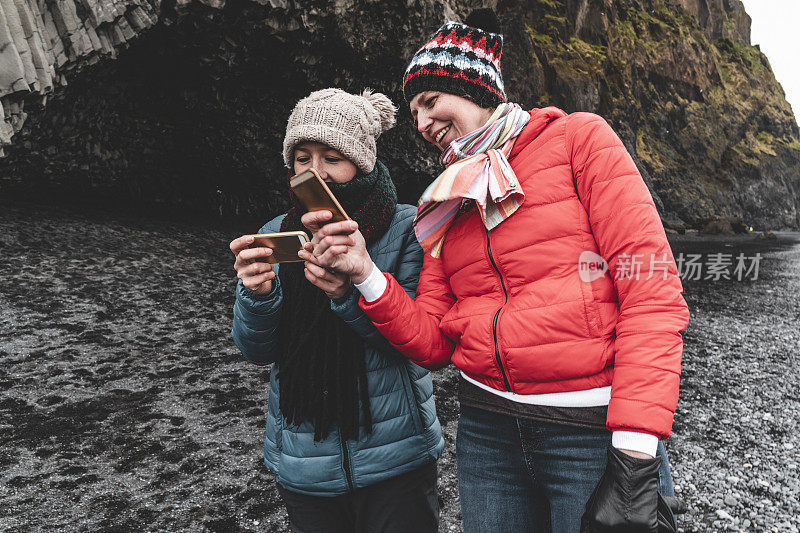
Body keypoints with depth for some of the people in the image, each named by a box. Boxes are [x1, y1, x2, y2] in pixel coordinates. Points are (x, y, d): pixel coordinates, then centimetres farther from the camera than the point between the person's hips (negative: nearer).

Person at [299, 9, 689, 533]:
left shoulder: (578, 138, -3)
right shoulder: (444, 205, 10)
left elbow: (653, 290, -12)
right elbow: (431, 342, 5)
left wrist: (636, 461, -18)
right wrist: (366, 274, -11)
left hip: (595, 431, -4)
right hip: (487, 430, 4)